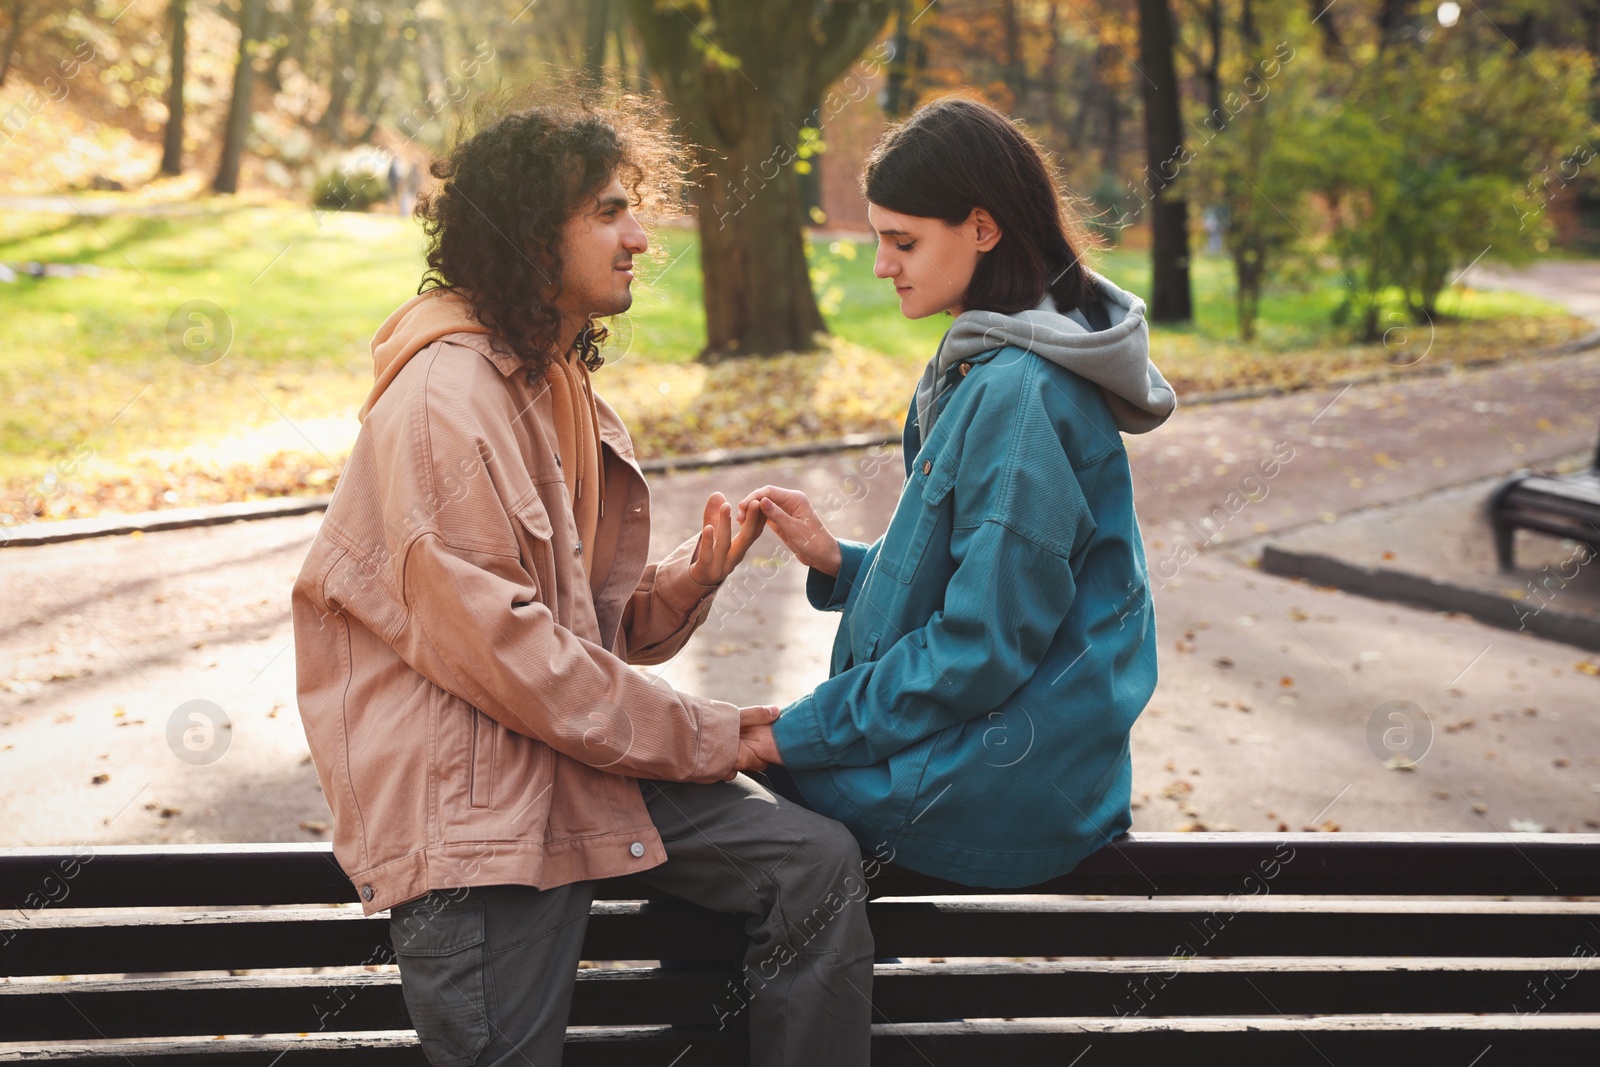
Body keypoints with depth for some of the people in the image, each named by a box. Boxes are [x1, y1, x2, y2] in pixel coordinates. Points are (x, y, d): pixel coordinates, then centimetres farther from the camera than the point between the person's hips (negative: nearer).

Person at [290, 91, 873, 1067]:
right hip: (468, 796, -8)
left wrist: (687, 581, -9)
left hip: (582, 758, 8)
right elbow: (499, 648, -20)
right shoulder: (443, 399, -15)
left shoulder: (565, 388, 14)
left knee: (818, 861, -5)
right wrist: (704, 738, -13)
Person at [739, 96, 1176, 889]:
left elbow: (984, 645, -22)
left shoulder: (1021, 394, -21)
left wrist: (804, 731, -15)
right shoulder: (984, 366, 10)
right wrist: (839, 562, 3)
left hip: (999, 786, -9)